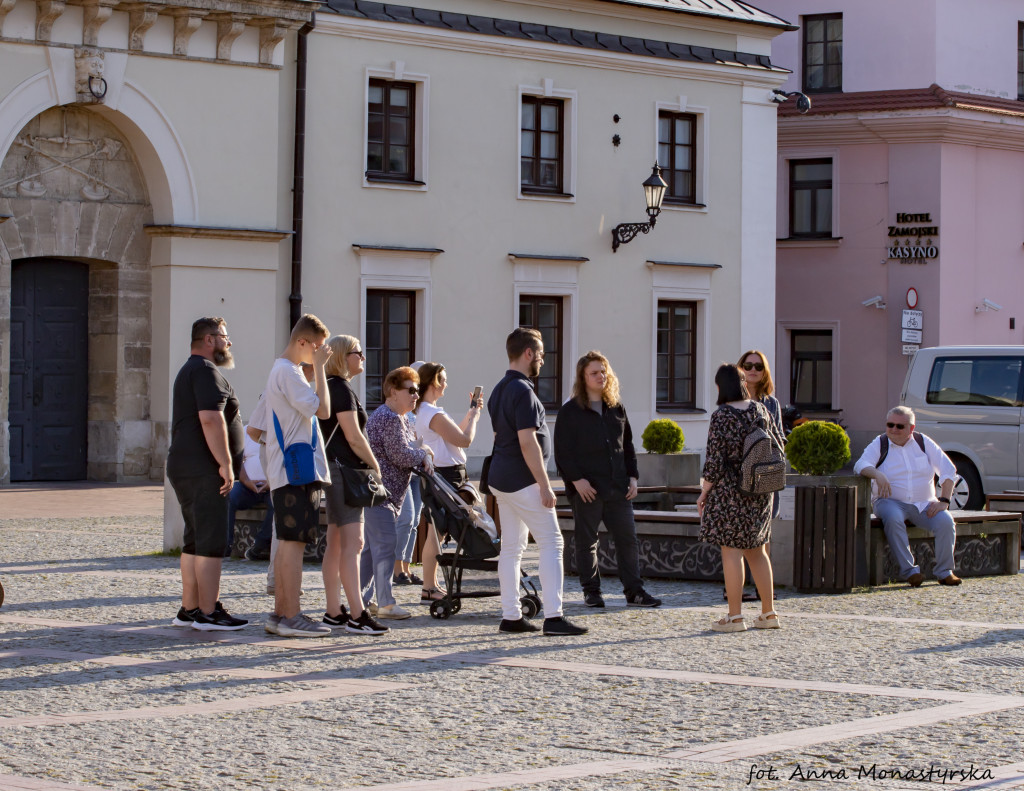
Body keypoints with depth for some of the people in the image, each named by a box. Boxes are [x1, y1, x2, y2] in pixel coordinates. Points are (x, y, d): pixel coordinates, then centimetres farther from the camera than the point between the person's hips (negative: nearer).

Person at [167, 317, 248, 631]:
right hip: (203, 471, -11)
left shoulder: (188, 371, 24)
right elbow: (211, 419, -23)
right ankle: (208, 613, -10)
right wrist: (226, 463, -21)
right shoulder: (206, 371, -11)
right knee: (211, 542, -10)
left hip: (183, 468, 11)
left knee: (195, 541, 12)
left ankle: (189, 608, 14)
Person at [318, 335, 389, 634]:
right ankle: (357, 615, -19)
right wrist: (375, 465, -4)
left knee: (336, 543, 11)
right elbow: (354, 437, -16)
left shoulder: (328, 387, 19)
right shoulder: (341, 388, -12)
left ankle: (334, 612, 14)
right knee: (352, 542, -14)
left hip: (333, 471, 11)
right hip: (344, 469, -11)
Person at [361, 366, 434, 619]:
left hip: (388, 493, 11)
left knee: (372, 546, 13)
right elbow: (399, 455, -20)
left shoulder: (398, 418, 21)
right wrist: (422, 456, -3)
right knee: (385, 545, -11)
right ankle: (386, 603, -10)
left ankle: (360, 600, 18)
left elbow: (409, 448, 21)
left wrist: (421, 453, -1)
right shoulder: (389, 418, -15)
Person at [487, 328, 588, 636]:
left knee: (511, 547, 10)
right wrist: (544, 485, -19)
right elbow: (527, 441, -22)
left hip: (501, 480, 10)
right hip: (523, 481, -10)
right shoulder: (522, 391, -16)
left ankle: (510, 617, 11)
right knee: (551, 544, -7)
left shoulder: (499, 390, 15)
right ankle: (553, 617, -12)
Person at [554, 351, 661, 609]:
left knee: (627, 538, 2)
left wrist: (632, 476, 9)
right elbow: (562, 452, -6)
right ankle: (591, 591, 13)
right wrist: (576, 480, -15)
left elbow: (628, 445, 19)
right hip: (587, 489, -4)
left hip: (617, 487, 4)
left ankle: (634, 591, 5)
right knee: (587, 541, 3)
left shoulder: (617, 409, 13)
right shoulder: (570, 412, -2)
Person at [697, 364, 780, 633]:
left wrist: (704, 492, -4)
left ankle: (735, 616, -2)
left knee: (731, 550, -2)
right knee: (756, 550, 14)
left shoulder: (721, 416, -13)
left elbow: (715, 460, -14)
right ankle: (768, 613, 16)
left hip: (729, 490, -6)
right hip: (760, 490, 6)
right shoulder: (760, 410, 4)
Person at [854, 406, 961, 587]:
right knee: (893, 518, -36)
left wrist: (944, 500, -7)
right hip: (891, 502, -2)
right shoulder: (879, 445, 3)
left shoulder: (923, 443, 8)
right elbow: (860, 465, -15)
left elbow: (949, 470, 5)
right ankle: (909, 571, -32)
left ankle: (944, 572, -11)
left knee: (945, 521, -25)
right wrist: (877, 474, -37)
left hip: (924, 504, 2)